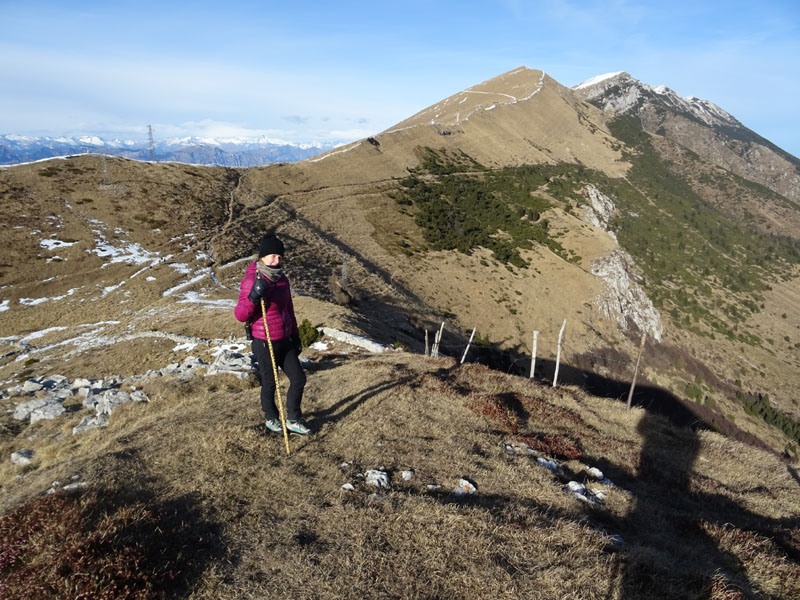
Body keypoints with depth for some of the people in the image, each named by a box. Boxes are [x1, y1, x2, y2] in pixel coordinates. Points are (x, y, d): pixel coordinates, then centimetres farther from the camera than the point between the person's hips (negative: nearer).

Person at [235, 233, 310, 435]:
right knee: (269, 383, 9)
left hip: (284, 342, 7)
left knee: (299, 379, 9)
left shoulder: (282, 280, 6)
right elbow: (241, 315, -17)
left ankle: (293, 420, 26)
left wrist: (295, 336, 20)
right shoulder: (252, 281, -15)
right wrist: (253, 297, -33)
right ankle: (271, 418, 34)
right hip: (264, 343, -7)